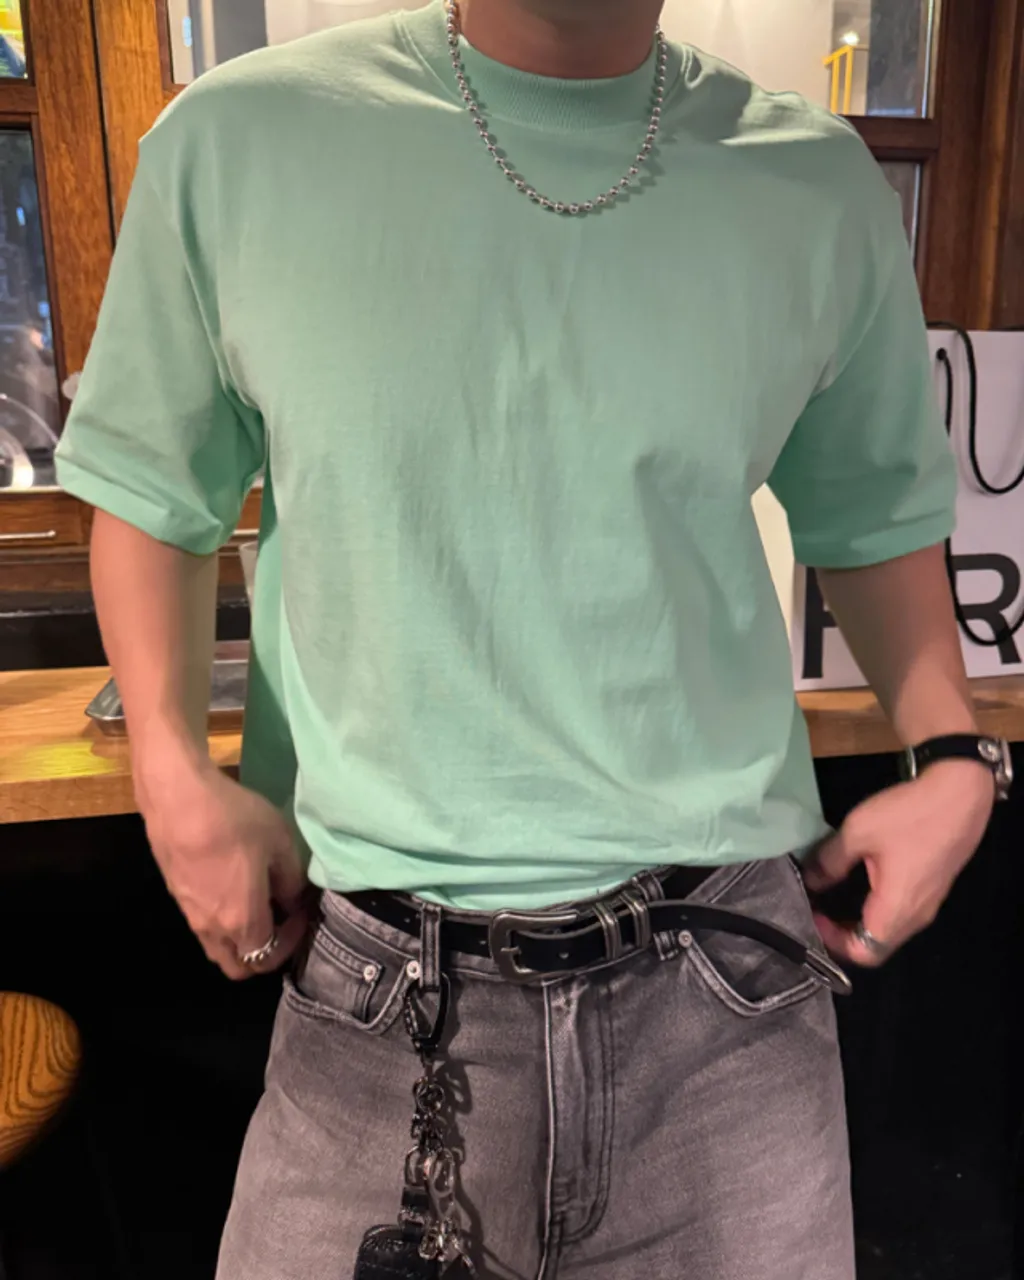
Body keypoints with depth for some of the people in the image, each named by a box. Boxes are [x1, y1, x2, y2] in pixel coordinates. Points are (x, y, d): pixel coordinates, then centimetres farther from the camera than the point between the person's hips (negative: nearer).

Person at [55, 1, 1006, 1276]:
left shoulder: (818, 191, 1)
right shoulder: (233, 144, -3)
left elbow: (873, 516, 13)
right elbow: (152, 487, 7)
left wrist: (953, 761, 2)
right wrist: (173, 771, -5)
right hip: (379, 977, 0)